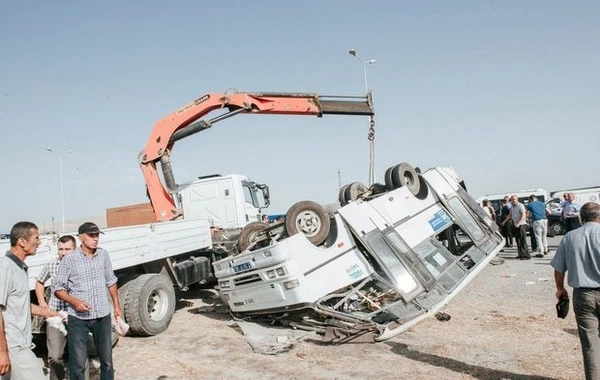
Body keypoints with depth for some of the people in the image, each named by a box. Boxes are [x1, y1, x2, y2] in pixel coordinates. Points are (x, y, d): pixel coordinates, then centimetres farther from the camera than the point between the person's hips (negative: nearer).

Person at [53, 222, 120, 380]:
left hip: (102, 316, 4)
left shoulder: (103, 255, 2)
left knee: (106, 358, 15)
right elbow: (57, 288, -6)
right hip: (78, 319, -3)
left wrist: (116, 306, 15)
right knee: (78, 362, 3)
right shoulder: (69, 259, -10)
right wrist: (74, 301, -22)